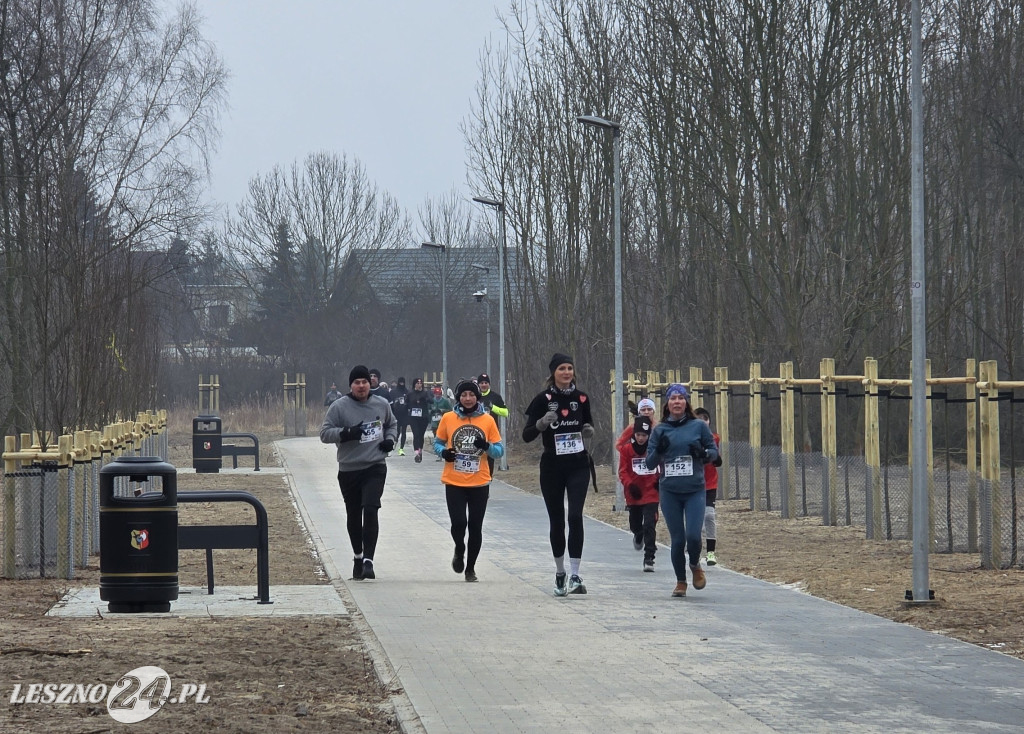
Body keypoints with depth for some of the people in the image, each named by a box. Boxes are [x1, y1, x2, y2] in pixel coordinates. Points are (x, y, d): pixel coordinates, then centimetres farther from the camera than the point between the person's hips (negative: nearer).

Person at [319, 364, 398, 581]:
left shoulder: (381, 404, 6)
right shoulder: (339, 407, -4)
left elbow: (392, 424, 24)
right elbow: (325, 433, -6)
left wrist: (390, 439, 4)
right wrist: (346, 433, -22)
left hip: (375, 468, 0)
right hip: (349, 470, 0)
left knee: (370, 510, -18)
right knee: (353, 515, 12)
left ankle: (368, 560, -21)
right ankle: (358, 556, 33)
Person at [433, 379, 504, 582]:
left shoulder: (487, 420, 1)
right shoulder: (448, 418, 1)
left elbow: (499, 450, 4)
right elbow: (437, 442, 11)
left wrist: (487, 446, -17)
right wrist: (443, 452, -11)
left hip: (479, 483, 1)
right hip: (454, 482, -1)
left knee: (475, 527, 4)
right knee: (458, 523, -11)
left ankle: (470, 568, 20)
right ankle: (459, 551, 22)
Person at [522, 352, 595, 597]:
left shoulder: (581, 398, 4)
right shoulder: (543, 399, -5)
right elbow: (527, 436, -8)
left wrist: (590, 431, -2)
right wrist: (542, 423, -27)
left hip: (578, 466, 1)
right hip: (552, 467, -1)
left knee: (575, 516, -14)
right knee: (557, 521, 7)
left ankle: (575, 575, -17)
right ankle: (560, 572, 25)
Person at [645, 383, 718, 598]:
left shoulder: (699, 426, 3)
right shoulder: (660, 430, 5)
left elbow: (714, 451, 9)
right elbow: (650, 463, 5)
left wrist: (703, 453, -13)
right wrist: (659, 450, -16)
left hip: (695, 491, -1)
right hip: (669, 492, 1)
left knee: (693, 536, -13)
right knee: (678, 540, 1)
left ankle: (695, 566, 20)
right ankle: (680, 582, 19)